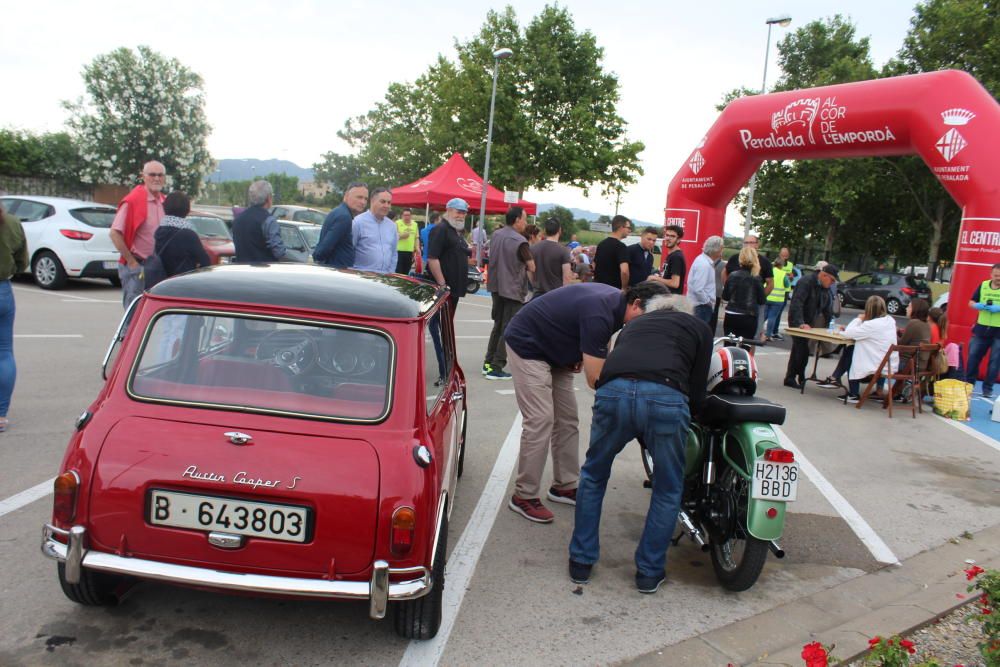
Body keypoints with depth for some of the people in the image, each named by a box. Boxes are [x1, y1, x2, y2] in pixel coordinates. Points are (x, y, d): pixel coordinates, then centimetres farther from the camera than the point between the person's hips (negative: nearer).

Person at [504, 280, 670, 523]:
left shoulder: (615, 301, -3)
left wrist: (583, 356, -6)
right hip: (527, 347, -10)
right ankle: (524, 496, -4)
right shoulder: (600, 313, -32)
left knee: (567, 420, 7)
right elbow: (595, 380, -29)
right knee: (540, 421, -13)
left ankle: (564, 486, 16)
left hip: (554, 350, 10)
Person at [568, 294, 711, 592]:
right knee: (668, 489, 21)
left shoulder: (633, 323, 38)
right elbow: (697, 391, 19)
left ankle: (581, 561, 32)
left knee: (593, 476, 25)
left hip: (613, 391, 3)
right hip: (666, 398, -2)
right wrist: (689, 413, 40)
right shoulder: (699, 327, 29)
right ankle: (649, 572, 28)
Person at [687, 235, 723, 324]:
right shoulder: (704, 264, -22)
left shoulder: (705, 261, 9)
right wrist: (708, 302, -14)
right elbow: (698, 289, -27)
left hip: (703, 305, 10)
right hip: (701, 307, -10)